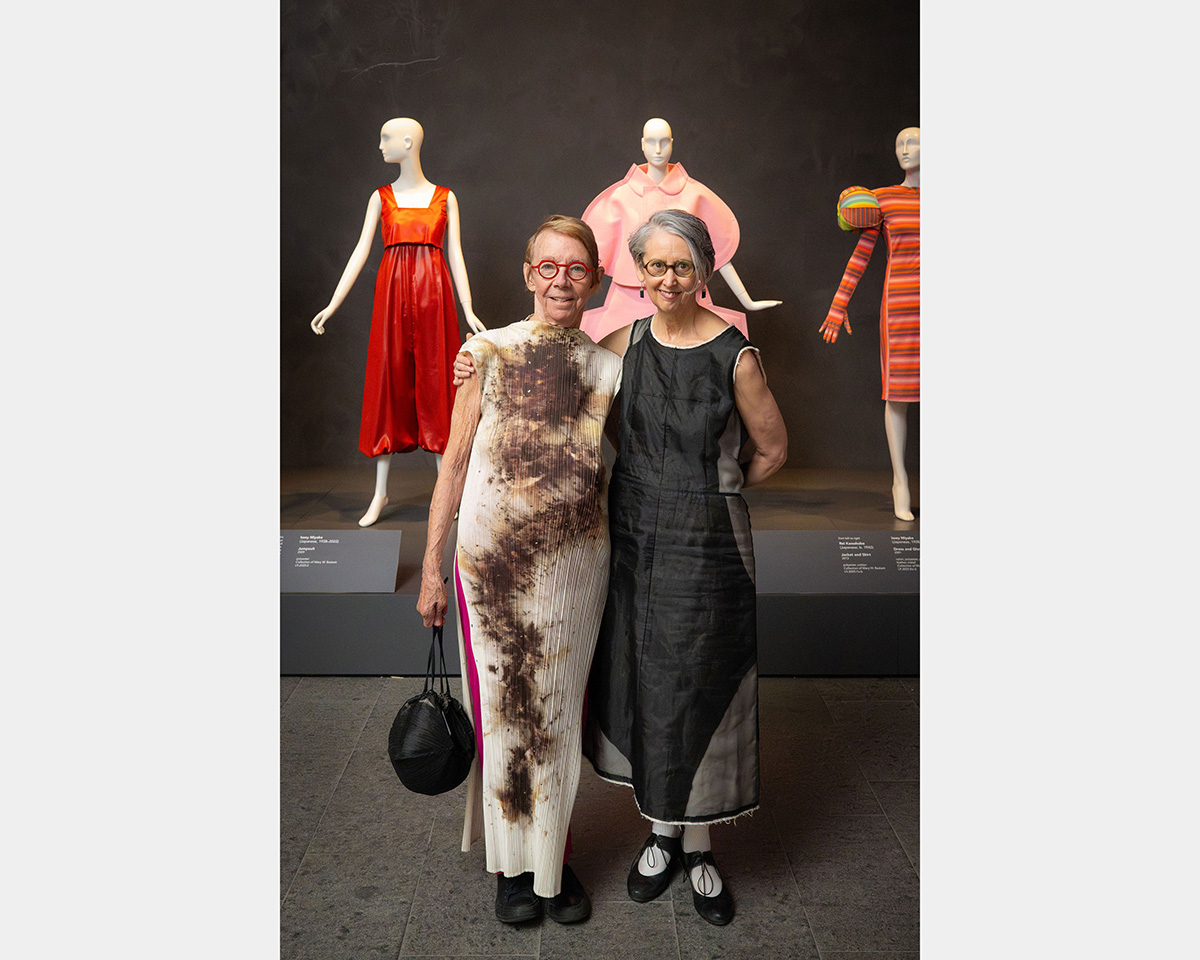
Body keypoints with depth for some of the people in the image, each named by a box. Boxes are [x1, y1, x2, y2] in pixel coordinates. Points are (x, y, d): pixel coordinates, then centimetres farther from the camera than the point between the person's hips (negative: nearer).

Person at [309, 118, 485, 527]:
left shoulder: (445, 198, 9)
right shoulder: (381, 197, 11)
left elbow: (455, 255, 4)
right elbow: (360, 251, 5)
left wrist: (468, 310, -6)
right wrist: (333, 304, -3)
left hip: (433, 293, -1)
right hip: (393, 293, 1)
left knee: (435, 382, 0)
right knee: (389, 384, 2)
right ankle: (381, 493, 9)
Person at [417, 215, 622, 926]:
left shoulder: (609, 367, 5)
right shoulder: (488, 352, -1)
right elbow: (455, 461, 1)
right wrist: (432, 566, 0)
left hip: (576, 566, 2)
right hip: (494, 564, -1)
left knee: (560, 712, 13)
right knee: (503, 711, 9)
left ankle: (555, 859, 33)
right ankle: (513, 864, 30)